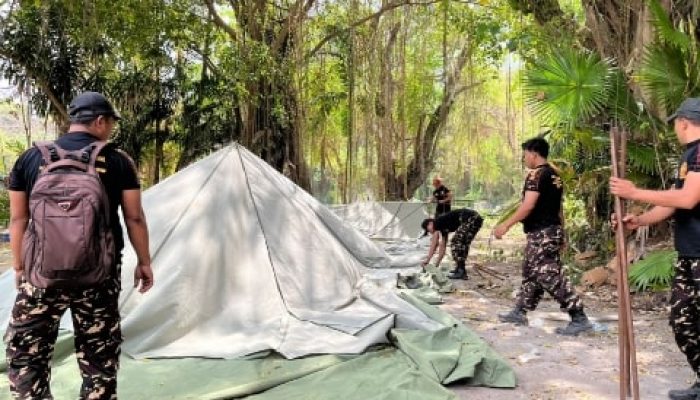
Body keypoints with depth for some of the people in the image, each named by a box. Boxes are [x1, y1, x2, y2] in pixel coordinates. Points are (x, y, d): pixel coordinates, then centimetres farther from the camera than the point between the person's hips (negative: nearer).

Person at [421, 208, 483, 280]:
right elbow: (443, 246, 30)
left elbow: (434, 244, 1)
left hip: (470, 219, -10)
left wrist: (427, 260, 6)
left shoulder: (437, 222, 1)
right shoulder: (443, 228, 24)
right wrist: (437, 263, 33)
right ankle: (460, 268, 24)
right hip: (476, 219, 10)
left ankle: (461, 272, -12)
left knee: (457, 242, -8)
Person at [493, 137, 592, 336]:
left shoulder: (536, 174, -13)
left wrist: (506, 225, -17)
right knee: (531, 272, 15)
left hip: (541, 233, -10)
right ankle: (519, 312, 23)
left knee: (550, 276, -10)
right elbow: (557, 208, 20)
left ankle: (579, 318, -9)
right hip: (552, 230, 10)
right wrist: (561, 234, 25)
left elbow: (528, 206, -21)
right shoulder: (555, 176, 16)